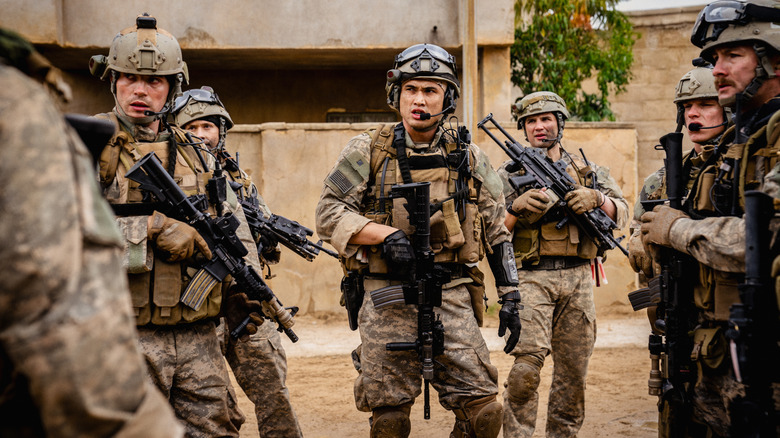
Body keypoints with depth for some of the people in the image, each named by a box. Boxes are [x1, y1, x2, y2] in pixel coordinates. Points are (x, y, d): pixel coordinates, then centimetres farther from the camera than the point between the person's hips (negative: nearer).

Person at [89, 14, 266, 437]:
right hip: (124, 338, -4)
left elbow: (234, 225, 20)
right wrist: (152, 228, -19)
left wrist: (243, 289, 8)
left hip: (198, 336, 5)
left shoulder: (194, 152, 14)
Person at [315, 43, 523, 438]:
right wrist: (385, 233, -16)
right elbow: (328, 214, -2)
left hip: (451, 296, 2)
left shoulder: (468, 156, 10)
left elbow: (496, 231, 15)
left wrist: (510, 297, 11)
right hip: (386, 300, -1)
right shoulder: (369, 151, 3)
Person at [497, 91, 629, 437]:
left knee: (573, 368, 6)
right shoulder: (509, 174, 8)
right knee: (527, 363, -17)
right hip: (531, 277, -3)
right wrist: (517, 210, -15)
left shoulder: (587, 170, 16)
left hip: (577, 279, 3)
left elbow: (621, 214, 9)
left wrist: (595, 199, -10)